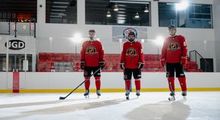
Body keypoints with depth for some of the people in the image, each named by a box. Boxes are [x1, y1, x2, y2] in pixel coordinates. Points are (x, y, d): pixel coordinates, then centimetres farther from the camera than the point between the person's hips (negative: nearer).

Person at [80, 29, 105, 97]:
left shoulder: (98, 43, 4)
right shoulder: (85, 43, 9)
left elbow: (101, 53, 2)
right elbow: (82, 54, 7)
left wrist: (102, 62, -3)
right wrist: (82, 62, 1)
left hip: (96, 64, -1)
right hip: (87, 65, 1)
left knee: (97, 77, 1)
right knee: (87, 78, 4)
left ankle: (98, 91, 10)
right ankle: (87, 91, 14)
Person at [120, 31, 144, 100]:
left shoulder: (138, 44, 0)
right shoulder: (125, 44, 6)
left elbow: (141, 54, -1)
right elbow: (123, 54, 7)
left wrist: (141, 62, -6)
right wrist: (122, 62, 3)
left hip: (136, 65, -1)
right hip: (127, 66, 2)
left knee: (137, 78, 4)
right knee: (127, 79, 6)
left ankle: (138, 91, 14)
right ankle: (127, 91, 15)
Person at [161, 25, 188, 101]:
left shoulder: (181, 38, 4)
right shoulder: (167, 40, 13)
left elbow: (184, 49, -2)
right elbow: (163, 50, 10)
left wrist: (183, 58, -9)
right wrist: (162, 60, 3)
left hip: (178, 61, -2)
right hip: (169, 62, 3)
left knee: (181, 76, -3)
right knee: (170, 77, 0)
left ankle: (184, 92, 7)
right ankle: (172, 94, 6)